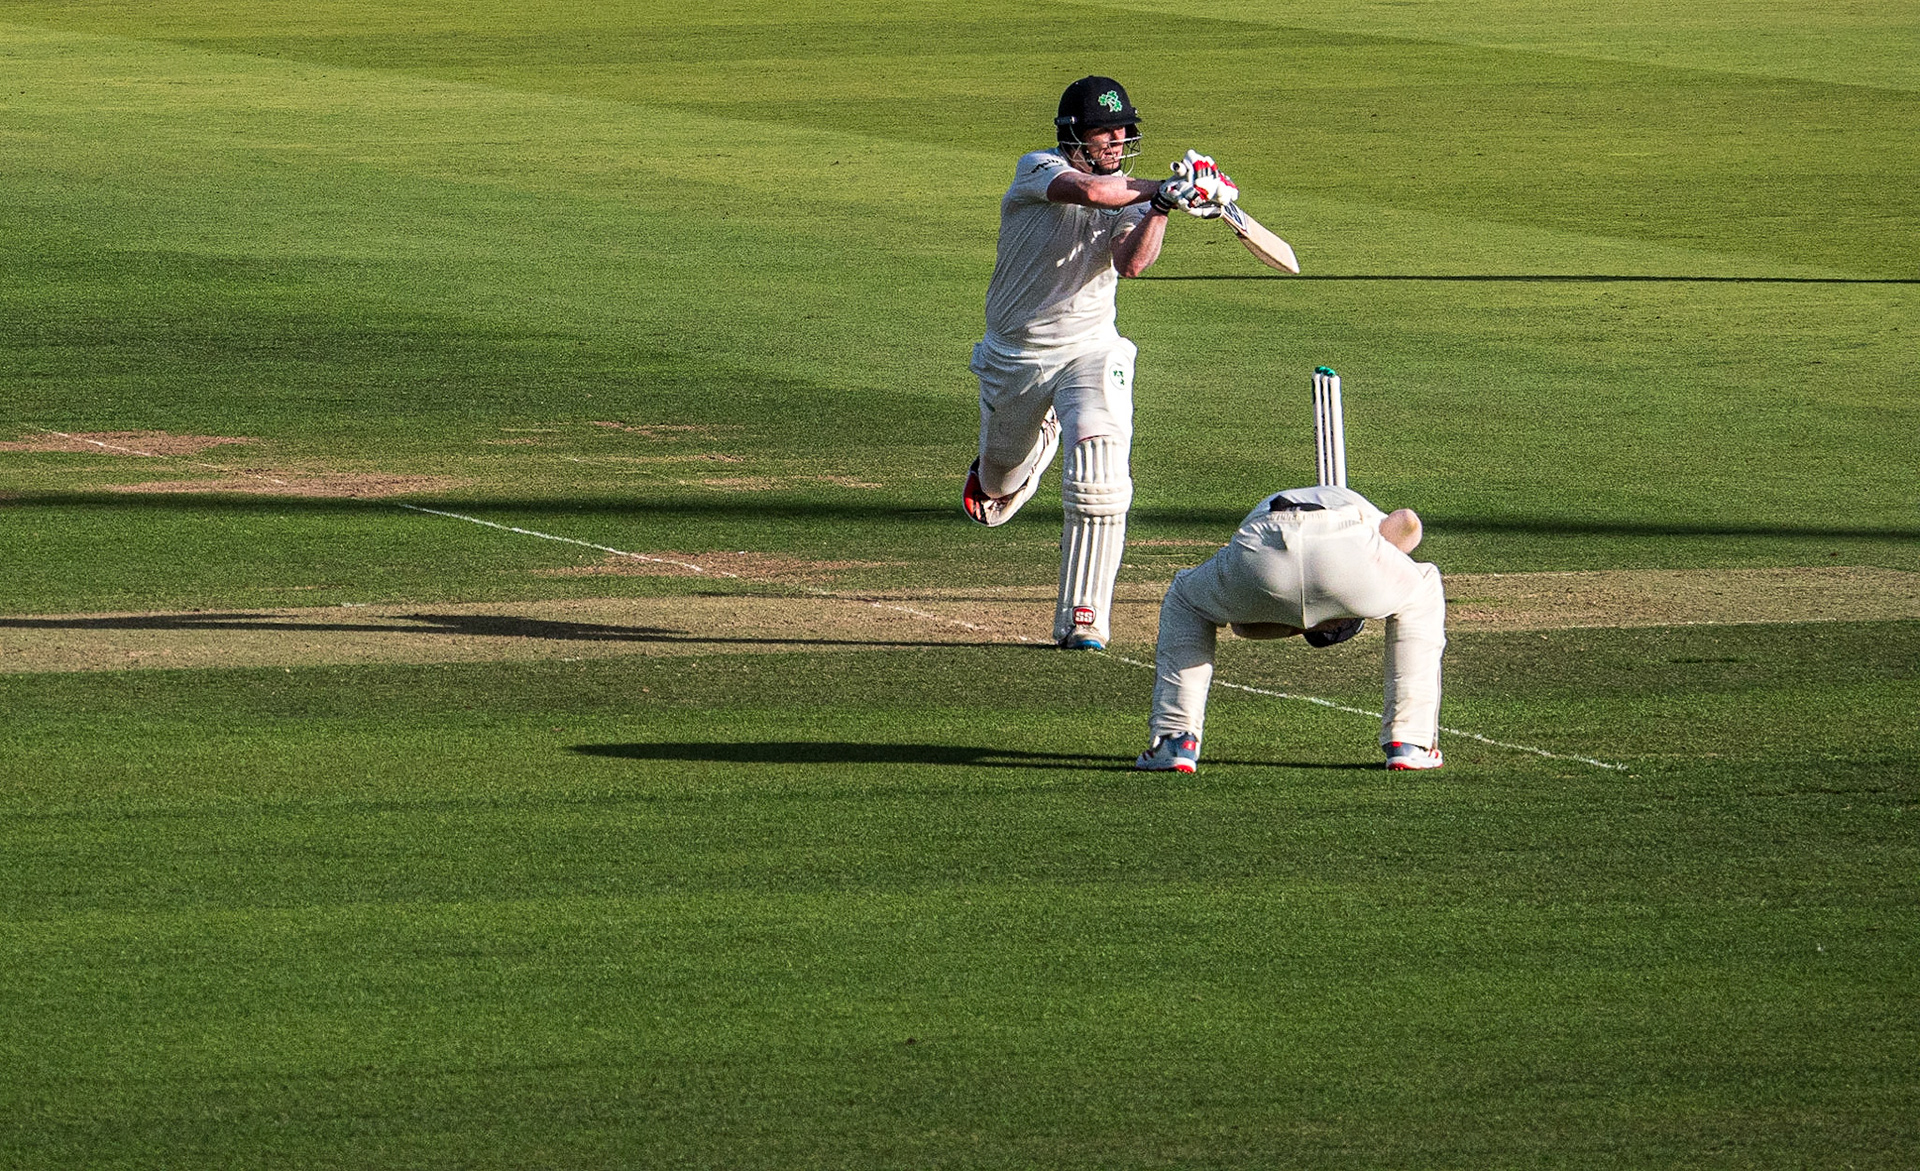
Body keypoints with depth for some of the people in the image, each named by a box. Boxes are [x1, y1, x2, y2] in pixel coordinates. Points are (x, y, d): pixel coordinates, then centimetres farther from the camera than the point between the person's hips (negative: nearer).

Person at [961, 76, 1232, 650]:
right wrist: (1166, 189, -29)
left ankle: (1082, 618, -18)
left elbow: (1131, 263, -20)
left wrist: (1162, 206, -32)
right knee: (1004, 473, 19)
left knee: (1100, 479, -22)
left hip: (1090, 350, 0)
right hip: (1013, 356, 0)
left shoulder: (1131, 198, 0)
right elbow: (1089, 190, -32)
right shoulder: (1038, 170, -11)